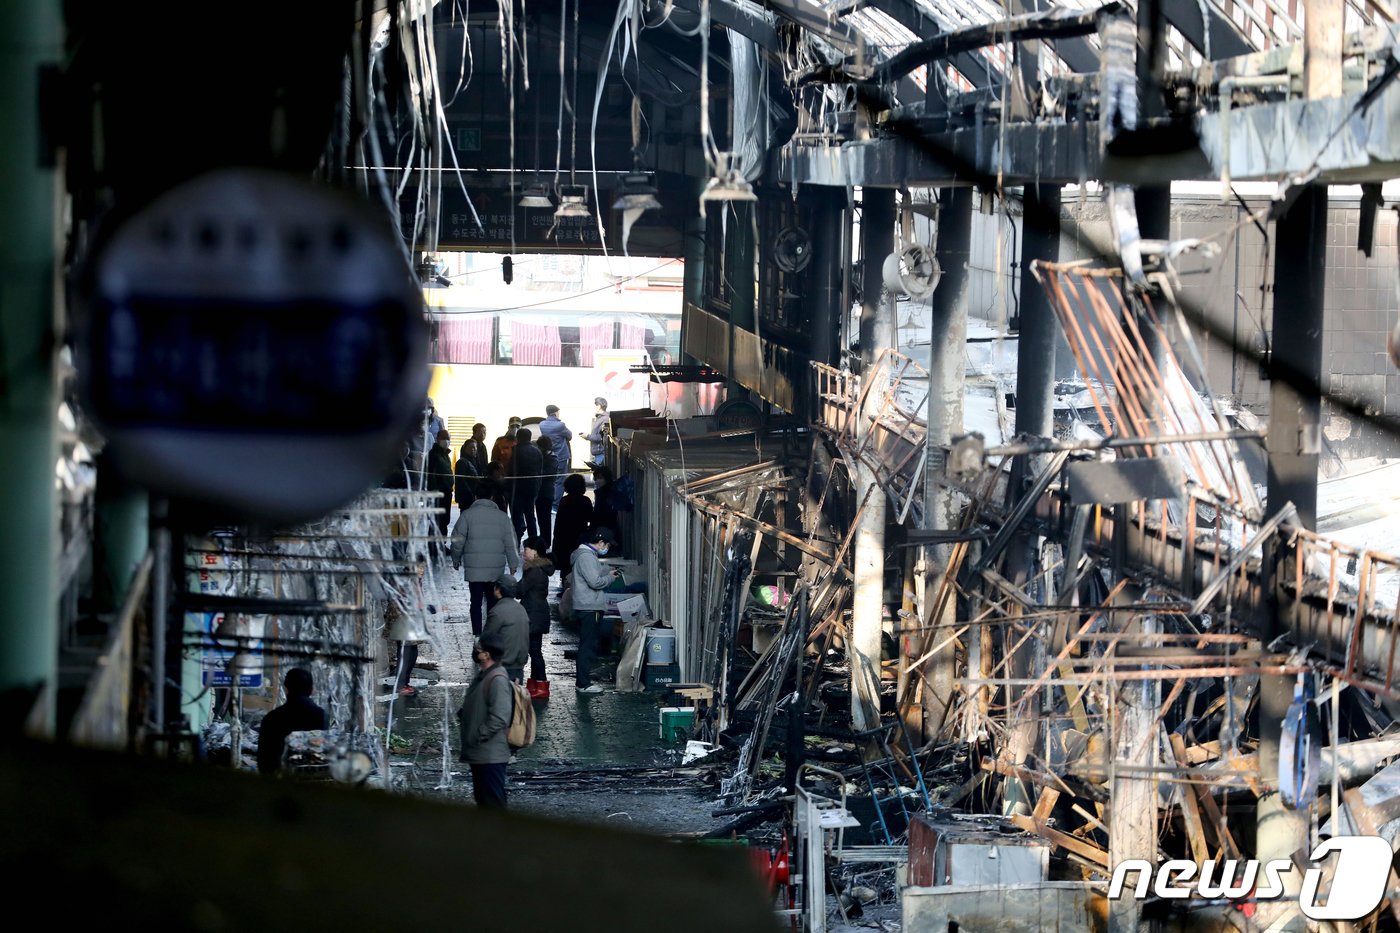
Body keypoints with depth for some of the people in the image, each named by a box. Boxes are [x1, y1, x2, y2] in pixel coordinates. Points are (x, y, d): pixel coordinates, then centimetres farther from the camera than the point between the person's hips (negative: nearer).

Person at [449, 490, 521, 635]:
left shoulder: (467, 515, 0)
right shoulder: (502, 517, 4)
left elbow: (457, 540, 1)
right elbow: (511, 543, 5)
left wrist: (456, 558, 16)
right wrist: (513, 564, 13)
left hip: (474, 567, -1)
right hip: (496, 568, 1)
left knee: (476, 601, 2)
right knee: (493, 600, 11)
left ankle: (477, 633, -1)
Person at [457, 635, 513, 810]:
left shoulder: (497, 680, -21)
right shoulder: (483, 675, 11)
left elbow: (499, 718, -27)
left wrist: (478, 735, -19)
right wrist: (462, 714, 6)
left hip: (491, 755, -10)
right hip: (479, 753, 10)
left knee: (494, 803, -4)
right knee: (482, 800, 19)